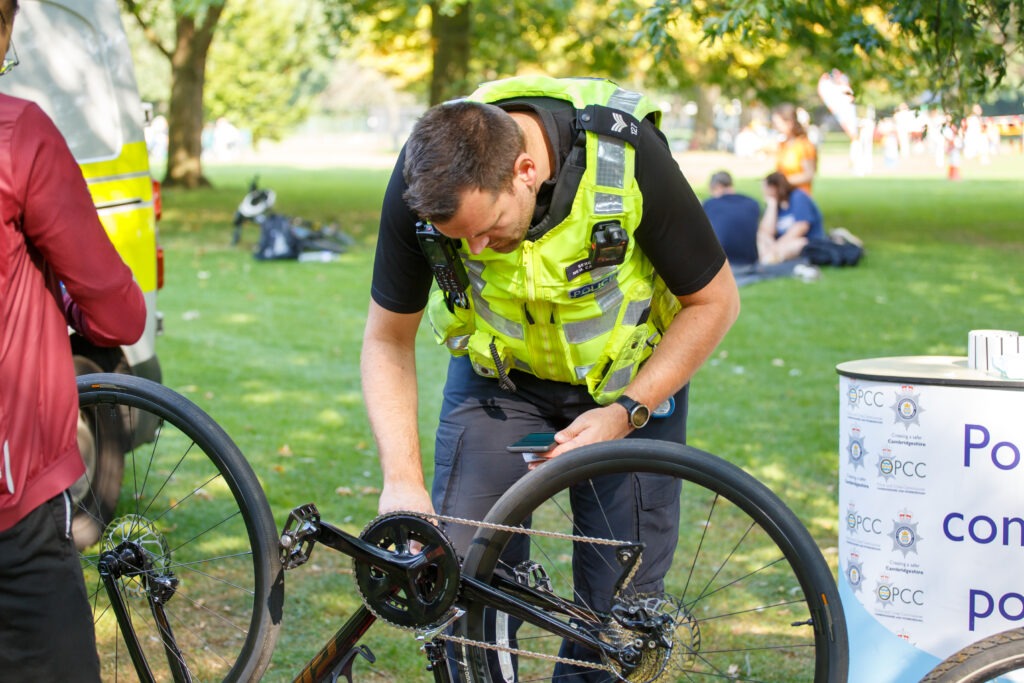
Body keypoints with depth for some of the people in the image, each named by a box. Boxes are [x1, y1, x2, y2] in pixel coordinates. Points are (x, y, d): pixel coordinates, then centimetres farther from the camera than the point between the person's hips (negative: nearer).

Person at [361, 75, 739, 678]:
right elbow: (389, 339, -10)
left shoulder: (628, 156, -32)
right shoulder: (423, 182, -25)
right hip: (497, 374, 2)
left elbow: (714, 301, -16)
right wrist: (402, 477, -21)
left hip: (631, 379, -1)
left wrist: (625, 413, -23)